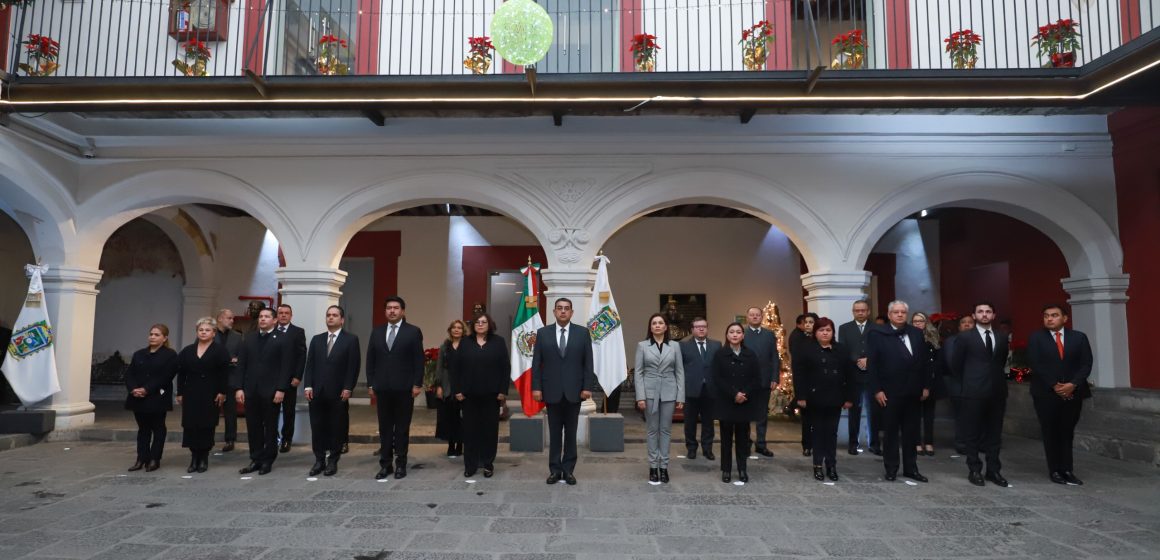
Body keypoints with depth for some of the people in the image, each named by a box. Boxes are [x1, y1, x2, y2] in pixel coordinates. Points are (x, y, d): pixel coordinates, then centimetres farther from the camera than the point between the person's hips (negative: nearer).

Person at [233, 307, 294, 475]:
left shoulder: (283, 339, -2)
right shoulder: (249, 340, 13)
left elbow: (286, 367, -7)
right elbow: (241, 365, 9)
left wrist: (281, 389, -14)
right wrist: (238, 388, -1)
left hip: (271, 391, -4)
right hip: (250, 391, 4)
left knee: (270, 428, 5)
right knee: (253, 428, 7)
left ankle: (267, 461, 15)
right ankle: (256, 459, 17)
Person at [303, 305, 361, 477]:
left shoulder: (351, 339, 0)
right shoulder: (317, 339, 13)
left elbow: (354, 366, -6)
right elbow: (309, 364, 9)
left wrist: (348, 388, -12)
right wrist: (307, 386, -2)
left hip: (338, 393, -4)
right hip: (317, 392, 4)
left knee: (336, 428, 4)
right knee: (317, 427, 6)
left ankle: (333, 461, 14)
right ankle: (319, 460, 17)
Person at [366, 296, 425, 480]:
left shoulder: (413, 332, -1)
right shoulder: (377, 332, 10)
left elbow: (419, 360, -4)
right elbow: (370, 359, 10)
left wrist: (417, 384, -9)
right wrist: (370, 384, 4)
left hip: (404, 388, -3)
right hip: (382, 388, 3)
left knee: (402, 428, 5)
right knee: (385, 428, 8)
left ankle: (401, 464, 14)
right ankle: (385, 464, 16)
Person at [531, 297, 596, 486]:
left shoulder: (583, 333, 2)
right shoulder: (543, 333, 3)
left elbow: (588, 363, 0)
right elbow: (536, 363, 1)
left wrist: (587, 387, -7)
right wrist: (536, 387, -5)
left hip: (574, 391, 0)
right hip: (552, 391, 0)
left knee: (571, 433, 8)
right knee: (554, 433, 8)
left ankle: (568, 469, 17)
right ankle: (555, 469, 17)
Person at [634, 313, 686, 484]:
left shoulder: (675, 345, 4)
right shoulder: (642, 345, 1)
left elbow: (679, 372, 4)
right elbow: (638, 372, -1)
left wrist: (681, 397, -1)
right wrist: (640, 396, -9)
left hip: (669, 392, 1)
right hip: (650, 392, -1)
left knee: (666, 430, 7)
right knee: (653, 430, 5)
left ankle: (664, 466, 15)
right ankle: (653, 466, 14)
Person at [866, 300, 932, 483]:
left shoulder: (917, 333, 8)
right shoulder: (877, 333, -6)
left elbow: (925, 361, 10)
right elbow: (871, 363, -10)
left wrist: (926, 386, 5)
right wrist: (877, 390, -14)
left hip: (913, 391, 4)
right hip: (889, 392, -4)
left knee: (911, 432, 12)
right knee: (891, 431, 6)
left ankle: (910, 468, 23)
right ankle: (891, 468, 16)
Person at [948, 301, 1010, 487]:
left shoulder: (1001, 339, 10)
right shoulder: (965, 337, -3)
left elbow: (1001, 363, 18)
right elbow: (955, 365, 1)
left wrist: (998, 381, 13)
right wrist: (964, 386, 6)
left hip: (997, 392, 4)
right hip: (973, 392, -4)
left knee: (994, 433, 9)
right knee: (972, 433, 3)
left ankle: (993, 470, 18)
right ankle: (974, 470, 11)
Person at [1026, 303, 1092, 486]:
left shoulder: (1079, 337, 6)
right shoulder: (1035, 338, 0)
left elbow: (1086, 364, 0)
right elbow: (1035, 365, -7)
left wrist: (1073, 384, -13)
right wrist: (1054, 385, -14)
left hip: (1073, 393, 2)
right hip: (1046, 393, -2)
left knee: (1067, 433, 7)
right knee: (1050, 433, 4)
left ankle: (1067, 470, 13)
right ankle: (1055, 471, 11)